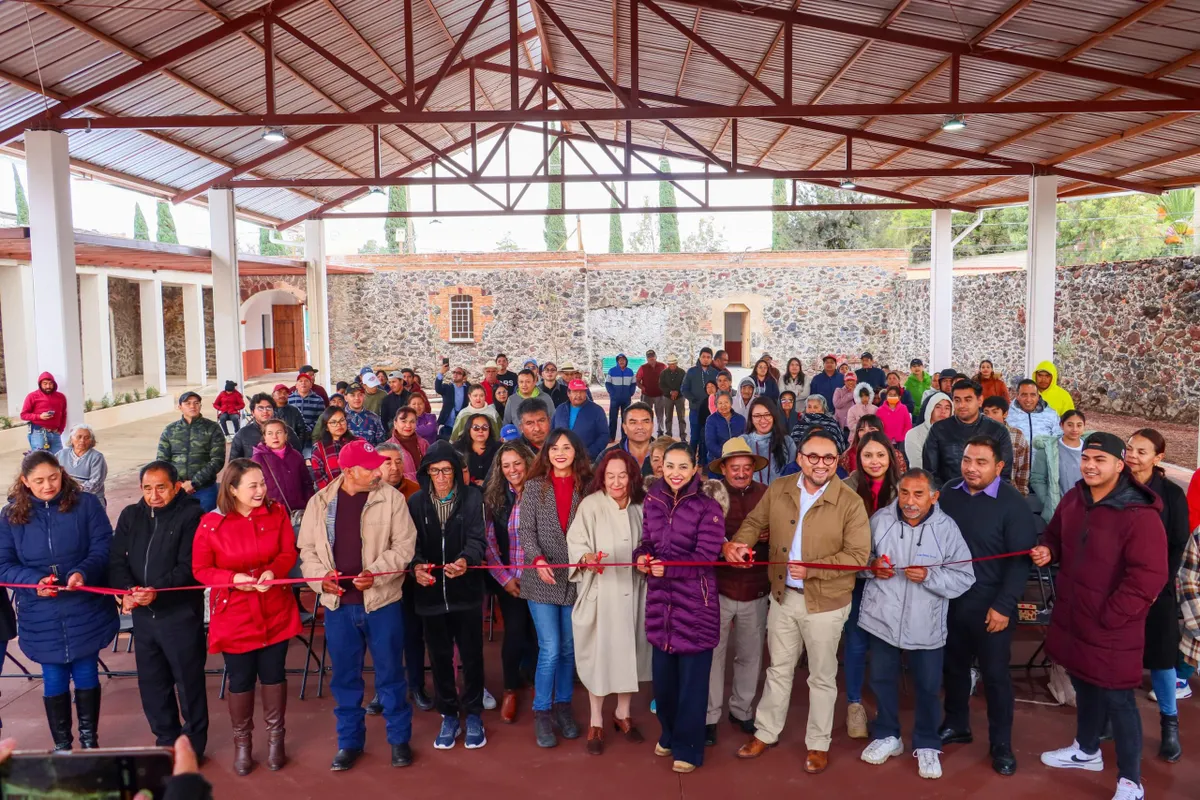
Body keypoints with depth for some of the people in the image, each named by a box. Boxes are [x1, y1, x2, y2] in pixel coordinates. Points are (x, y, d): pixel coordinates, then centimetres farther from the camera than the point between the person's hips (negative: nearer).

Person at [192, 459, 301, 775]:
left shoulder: (277, 513, -5)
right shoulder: (211, 523, -12)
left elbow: (289, 553, -2)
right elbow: (200, 570, -5)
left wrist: (273, 571, -22)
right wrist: (232, 578, -22)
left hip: (275, 612, 2)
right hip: (234, 614, -1)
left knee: (273, 674, 12)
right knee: (240, 680, 10)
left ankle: (275, 737, 31)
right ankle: (242, 742, 31)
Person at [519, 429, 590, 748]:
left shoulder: (586, 487, 3)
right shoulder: (534, 486, 0)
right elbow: (526, 530, -5)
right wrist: (537, 559, -20)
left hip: (575, 579, 2)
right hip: (543, 580, -2)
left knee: (568, 648, 12)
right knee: (550, 650, -4)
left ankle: (563, 706, 29)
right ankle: (542, 712, 13)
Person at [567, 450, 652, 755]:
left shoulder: (640, 507, 4)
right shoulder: (590, 504, -9)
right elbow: (575, 543, -15)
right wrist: (587, 558, -34)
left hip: (631, 592, 4)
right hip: (599, 592, -4)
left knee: (629, 651, 13)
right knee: (599, 653, 4)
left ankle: (623, 714, 33)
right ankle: (596, 722, 20)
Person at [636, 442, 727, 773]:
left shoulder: (708, 506, -11)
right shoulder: (653, 500, 4)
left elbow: (706, 557, -15)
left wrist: (668, 569, -23)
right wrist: (641, 557, -10)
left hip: (695, 602, -5)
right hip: (660, 600, 5)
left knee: (692, 678, 7)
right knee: (663, 674, 16)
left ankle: (688, 747, 24)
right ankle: (669, 734, 39)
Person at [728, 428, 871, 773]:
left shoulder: (850, 502, -16)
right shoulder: (777, 490, -3)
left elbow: (858, 555, -18)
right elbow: (755, 522, 8)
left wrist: (812, 569, -26)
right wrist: (737, 543, -13)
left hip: (825, 603, -3)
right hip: (782, 596, 4)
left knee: (822, 677, 14)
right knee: (778, 669, 19)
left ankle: (818, 745, 32)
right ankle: (765, 733, 36)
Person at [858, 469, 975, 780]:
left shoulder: (946, 528, -12)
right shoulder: (880, 519, -7)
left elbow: (964, 577, -10)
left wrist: (929, 576, -24)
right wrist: (871, 566, -13)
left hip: (925, 625, -1)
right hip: (882, 619, 2)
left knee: (927, 687, 14)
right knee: (882, 680, 18)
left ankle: (927, 745, 35)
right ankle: (887, 735, 39)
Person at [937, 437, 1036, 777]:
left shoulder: (1013, 503, -12)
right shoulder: (948, 493, 0)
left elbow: (1020, 559, -13)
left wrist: (1004, 606, -16)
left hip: (990, 607, -4)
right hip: (950, 600, 4)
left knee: (995, 674, 7)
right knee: (954, 666, 17)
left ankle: (1001, 743, 23)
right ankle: (956, 725, 36)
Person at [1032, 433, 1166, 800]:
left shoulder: (1139, 516, -22)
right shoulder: (1073, 500, 2)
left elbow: (1149, 578, -22)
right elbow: (1056, 536, 20)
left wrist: (1108, 616, -18)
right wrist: (1047, 550, -4)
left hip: (1111, 630, -7)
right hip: (1072, 618, 7)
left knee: (1118, 701, 5)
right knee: (1084, 687, 24)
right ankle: (1086, 750, 46)